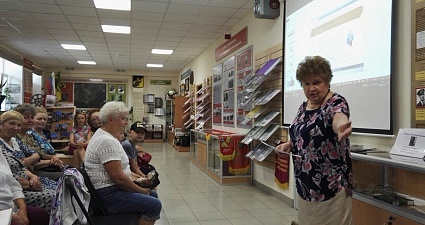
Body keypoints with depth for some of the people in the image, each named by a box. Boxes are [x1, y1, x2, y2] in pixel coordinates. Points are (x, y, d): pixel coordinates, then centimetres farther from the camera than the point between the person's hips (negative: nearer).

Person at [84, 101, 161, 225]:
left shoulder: (105, 136, 13)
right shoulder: (106, 141, -21)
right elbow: (119, 178, -24)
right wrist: (141, 190, -12)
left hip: (110, 188, 11)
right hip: (107, 195, -11)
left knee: (153, 195, 16)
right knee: (154, 205, -19)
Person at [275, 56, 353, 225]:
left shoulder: (336, 102, -15)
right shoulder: (304, 106, 7)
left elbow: (339, 117, -39)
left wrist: (340, 127, -62)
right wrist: (288, 145, -1)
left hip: (331, 184, -7)